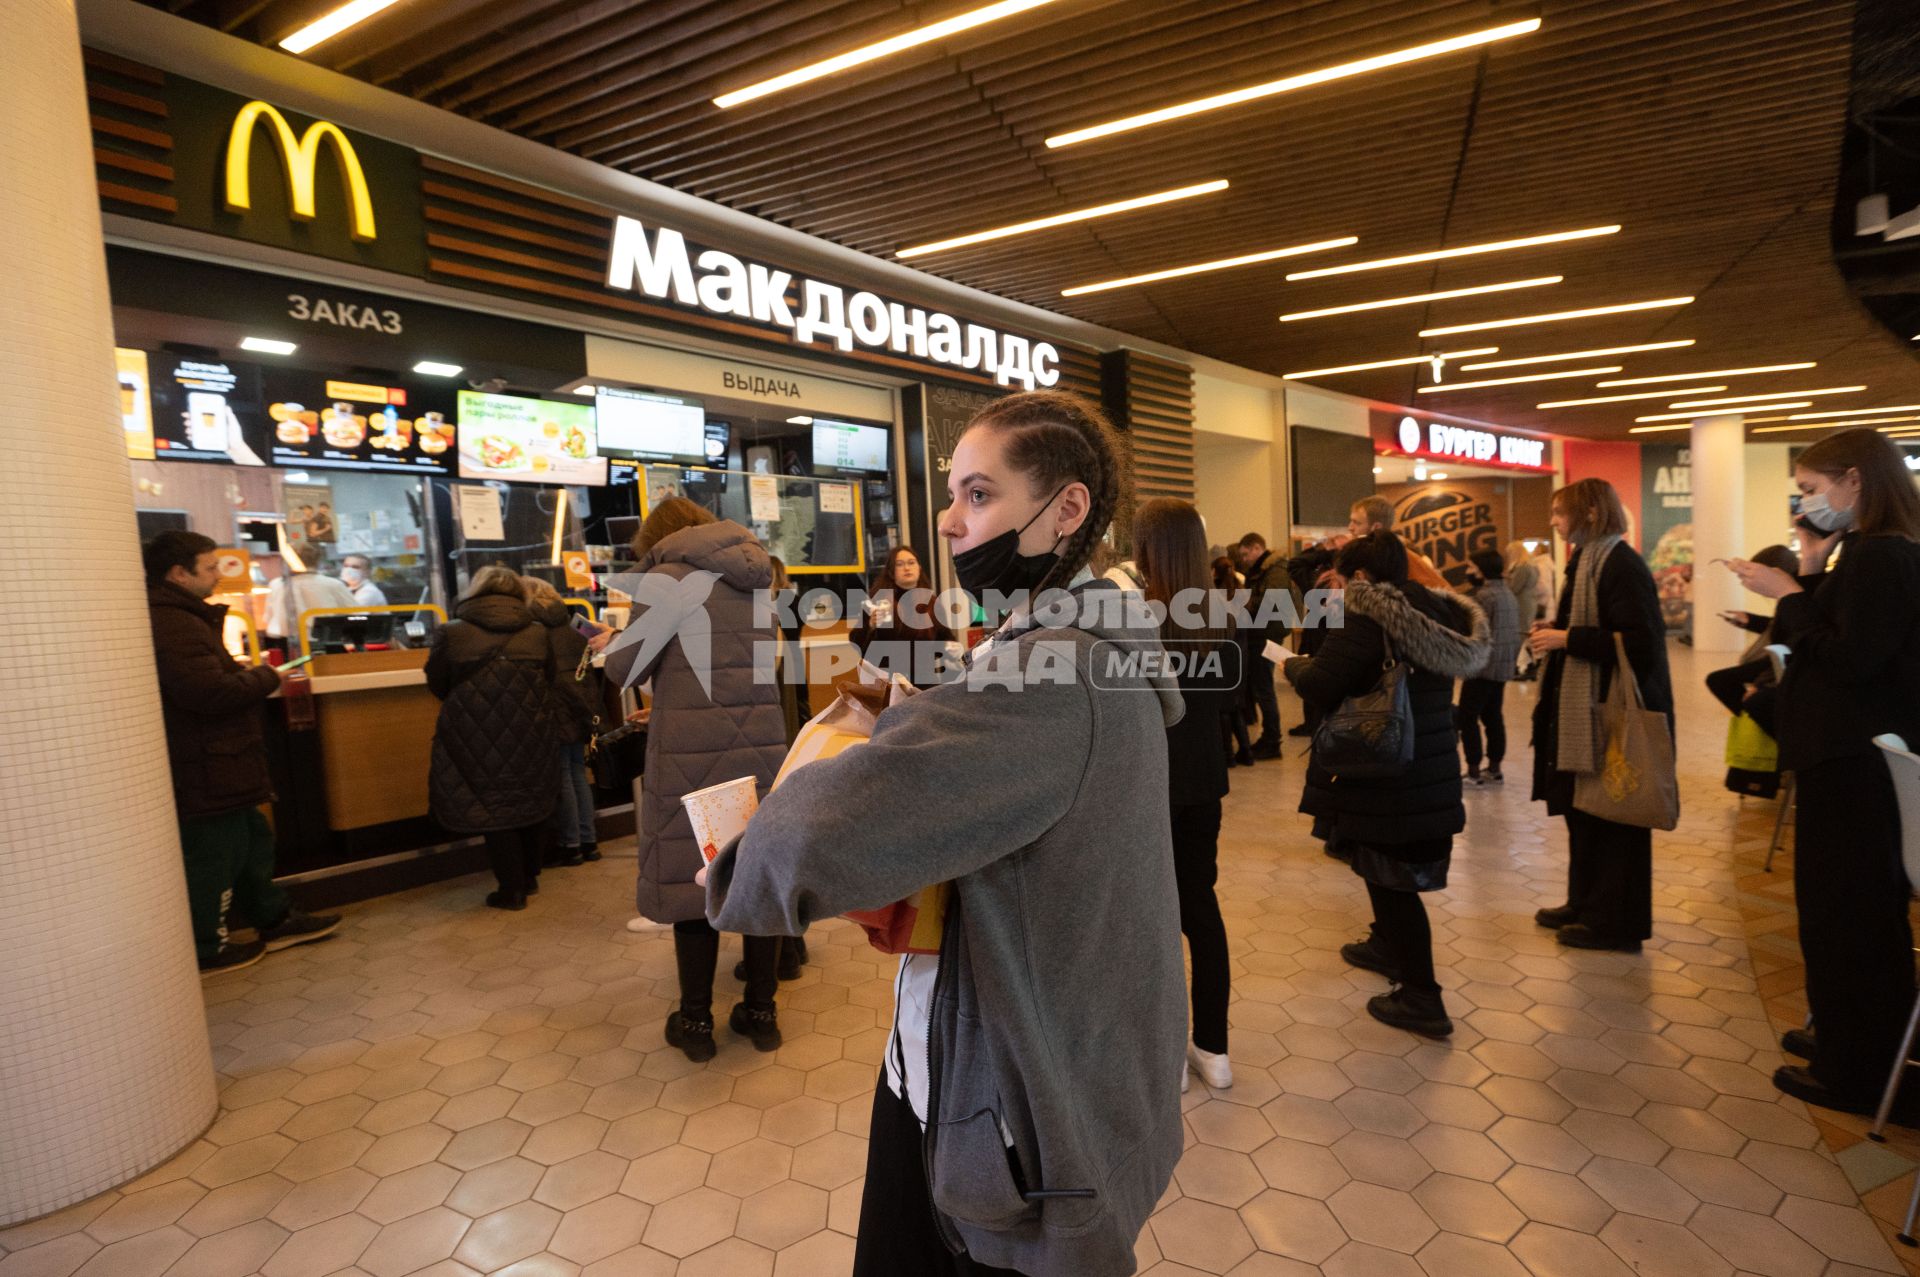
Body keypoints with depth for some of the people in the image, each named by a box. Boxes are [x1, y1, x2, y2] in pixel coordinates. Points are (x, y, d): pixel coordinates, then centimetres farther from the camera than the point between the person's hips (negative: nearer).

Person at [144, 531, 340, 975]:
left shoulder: (179, 617, 14)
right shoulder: (172, 626, -22)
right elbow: (211, 692, -29)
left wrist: (250, 676, 8)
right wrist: (266, 678, -14)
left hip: (216, 764, 11)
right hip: (205, 771, -11)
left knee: (252, 839, 19)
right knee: (213, 855, 2)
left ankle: (275, 919, 32)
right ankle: (207, 950, 17)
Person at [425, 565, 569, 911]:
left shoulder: (450, 634, -7)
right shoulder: (539, 633, -1)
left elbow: (437, 685, 4)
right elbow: (552, 683, 8)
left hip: (477, 739, -2)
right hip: (532, 736, 3)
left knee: (493, 807, 9)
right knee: (530, 802, 19)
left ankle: (512, 889, 14)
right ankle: (529, 878, 32)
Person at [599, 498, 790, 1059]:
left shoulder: (668, 577, -5)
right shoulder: (753, 578, 13)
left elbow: (628, 670, -6)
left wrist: (612, 645, 16)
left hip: (693, 751, -5)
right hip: (761, 745, 5)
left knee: (692, 876, 7)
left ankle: (696, 1021, 20)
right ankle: (761, 1011, 24)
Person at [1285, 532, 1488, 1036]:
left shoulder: (1365, 619, -19)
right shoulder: (1435, 611, 6)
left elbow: (1320, 685, -25)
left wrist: (1292, 665, -2)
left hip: (1384, 774, -9)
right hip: (1430, 767, 9)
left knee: (1392, 880, 2)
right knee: (1396, 872, 26)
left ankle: (1421, 999, 8)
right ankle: (1388, 946, 45)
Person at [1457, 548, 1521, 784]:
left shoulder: (1484, 595, -16)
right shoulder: (1508, 593, 13)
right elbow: (1515, 633, 16)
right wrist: (1511, 659, 23)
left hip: (1483, 666, -9)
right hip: (1503, 667, 9)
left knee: (1467, 717, -3)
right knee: (1493, 717, 14)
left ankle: (1473, 771, -2)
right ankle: (1494, 769, 18)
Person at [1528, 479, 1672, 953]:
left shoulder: (1620, 566, -16)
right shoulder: (1588, 560, 14)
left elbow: (1641, 643, -24)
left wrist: (1567, 638, -22)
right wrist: (1556, 630, 6)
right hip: (1584, 712, 10)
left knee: (1612, 820, 1)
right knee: (1582, 812, 17)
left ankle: (1617, 922, 14)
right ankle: (1586, 904, 29)